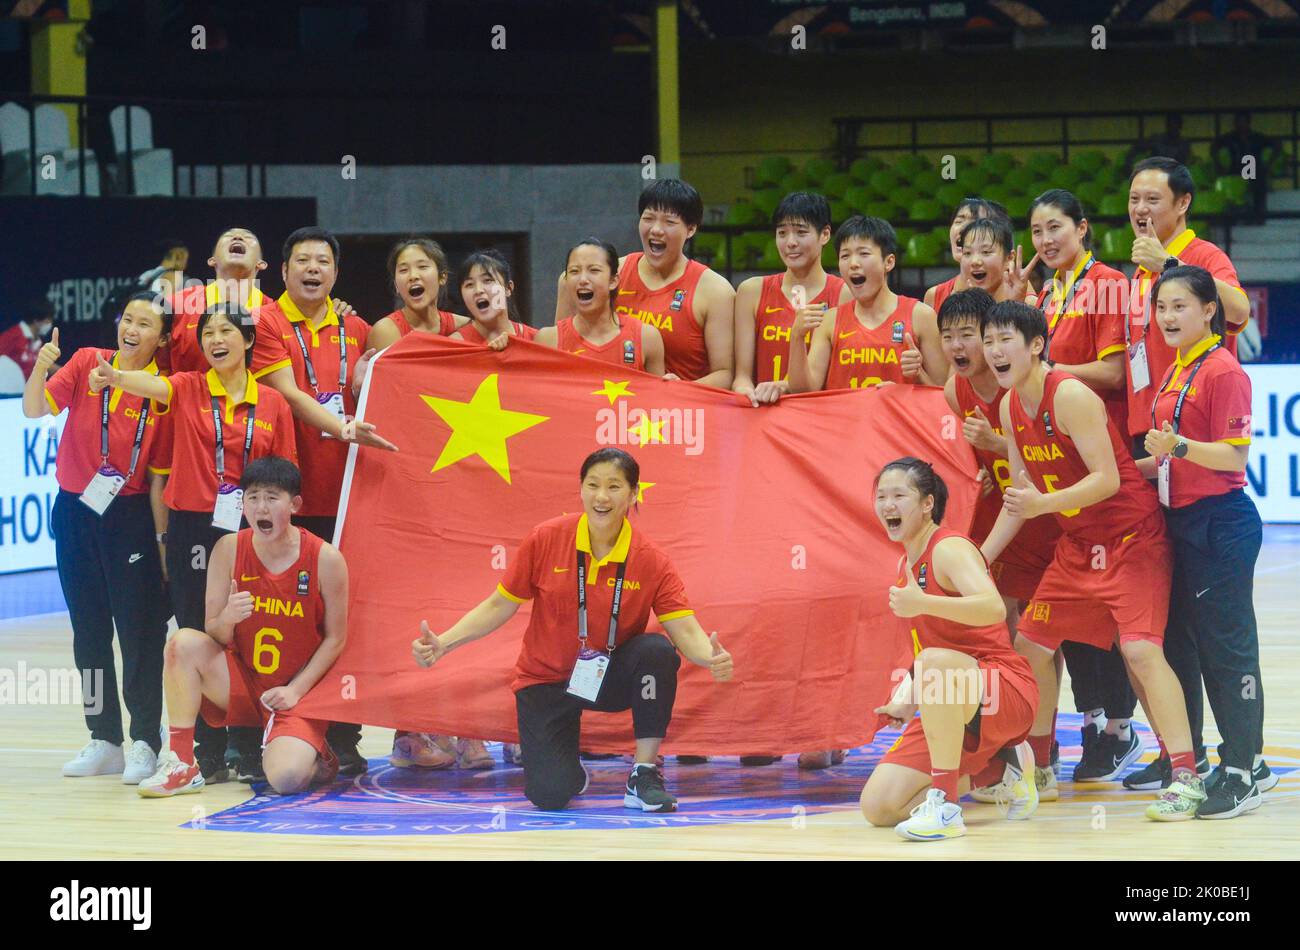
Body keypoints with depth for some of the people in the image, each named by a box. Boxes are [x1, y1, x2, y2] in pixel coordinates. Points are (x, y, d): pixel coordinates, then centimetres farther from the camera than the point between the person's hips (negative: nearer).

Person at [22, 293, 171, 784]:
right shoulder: (87, 363, -1)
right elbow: (35, 409, -10)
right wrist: (41, 368, -28)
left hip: (131, 517, -3)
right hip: (75, 511, 3)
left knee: (140, 629, -5)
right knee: (89, 630, 9)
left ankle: (145, 743, 2)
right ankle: (104, 739, 18)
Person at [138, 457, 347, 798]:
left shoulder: (325, 558, -13)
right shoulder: (229, 550, -6)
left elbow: (335, 638, -5)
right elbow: (214, 635, -2)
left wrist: (295, 690, -13)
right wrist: (226, 620, -26)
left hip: (296, 694, -3)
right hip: (241, 682, 3)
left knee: (286, 777, -29)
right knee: (184, 643, -26)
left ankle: (318, 760, 12)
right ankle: (180, 764, -16)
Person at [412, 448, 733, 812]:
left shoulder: (650, 560, -12)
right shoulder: (545, 539, -11)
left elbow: (685, 630, -17)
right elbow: (500, 606, -2)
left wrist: (712, 657, -40)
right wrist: (442, 643, -14)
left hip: (611, 678, 1)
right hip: (547, 680, -1)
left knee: (658, 651, -33)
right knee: (549, 795, -19)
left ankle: (644, 776, -14)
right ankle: (569, 769, 23)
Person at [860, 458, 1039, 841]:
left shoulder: (950, 548, -12)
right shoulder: (907, 565, 15)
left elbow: (993, 608, -32)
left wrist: (924, 603, -46)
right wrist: (905, 701, 11)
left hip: (1006, 690, -9)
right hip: (949, 710, 9)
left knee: (935, 662, -41)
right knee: (878, 808, -5)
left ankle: (946, 808, -36)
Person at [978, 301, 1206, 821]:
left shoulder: (1071, 397, -21)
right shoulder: (1011, 407, 5)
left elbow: (1107, 479, -26)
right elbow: (1021, 493, 14)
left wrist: (1044, 503, -36)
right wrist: (981, 557, 10)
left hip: (1131, 537, -9)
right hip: (1077, 543, 9)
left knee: (1140, 648, -21)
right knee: (1031, 642, 10)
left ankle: (1186, 777, -20)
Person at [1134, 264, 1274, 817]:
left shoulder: (1223, 371, -13)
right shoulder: (1176, 372, 14)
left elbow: (1233, 455, -19)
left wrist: (1178, 446, -32)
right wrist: (1139, 467, 11)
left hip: (1220, 523, -9)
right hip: (1181, 520, 9)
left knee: (1225, 645, -6)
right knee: (1177, 642, 14)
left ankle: (1244, 770, -2)